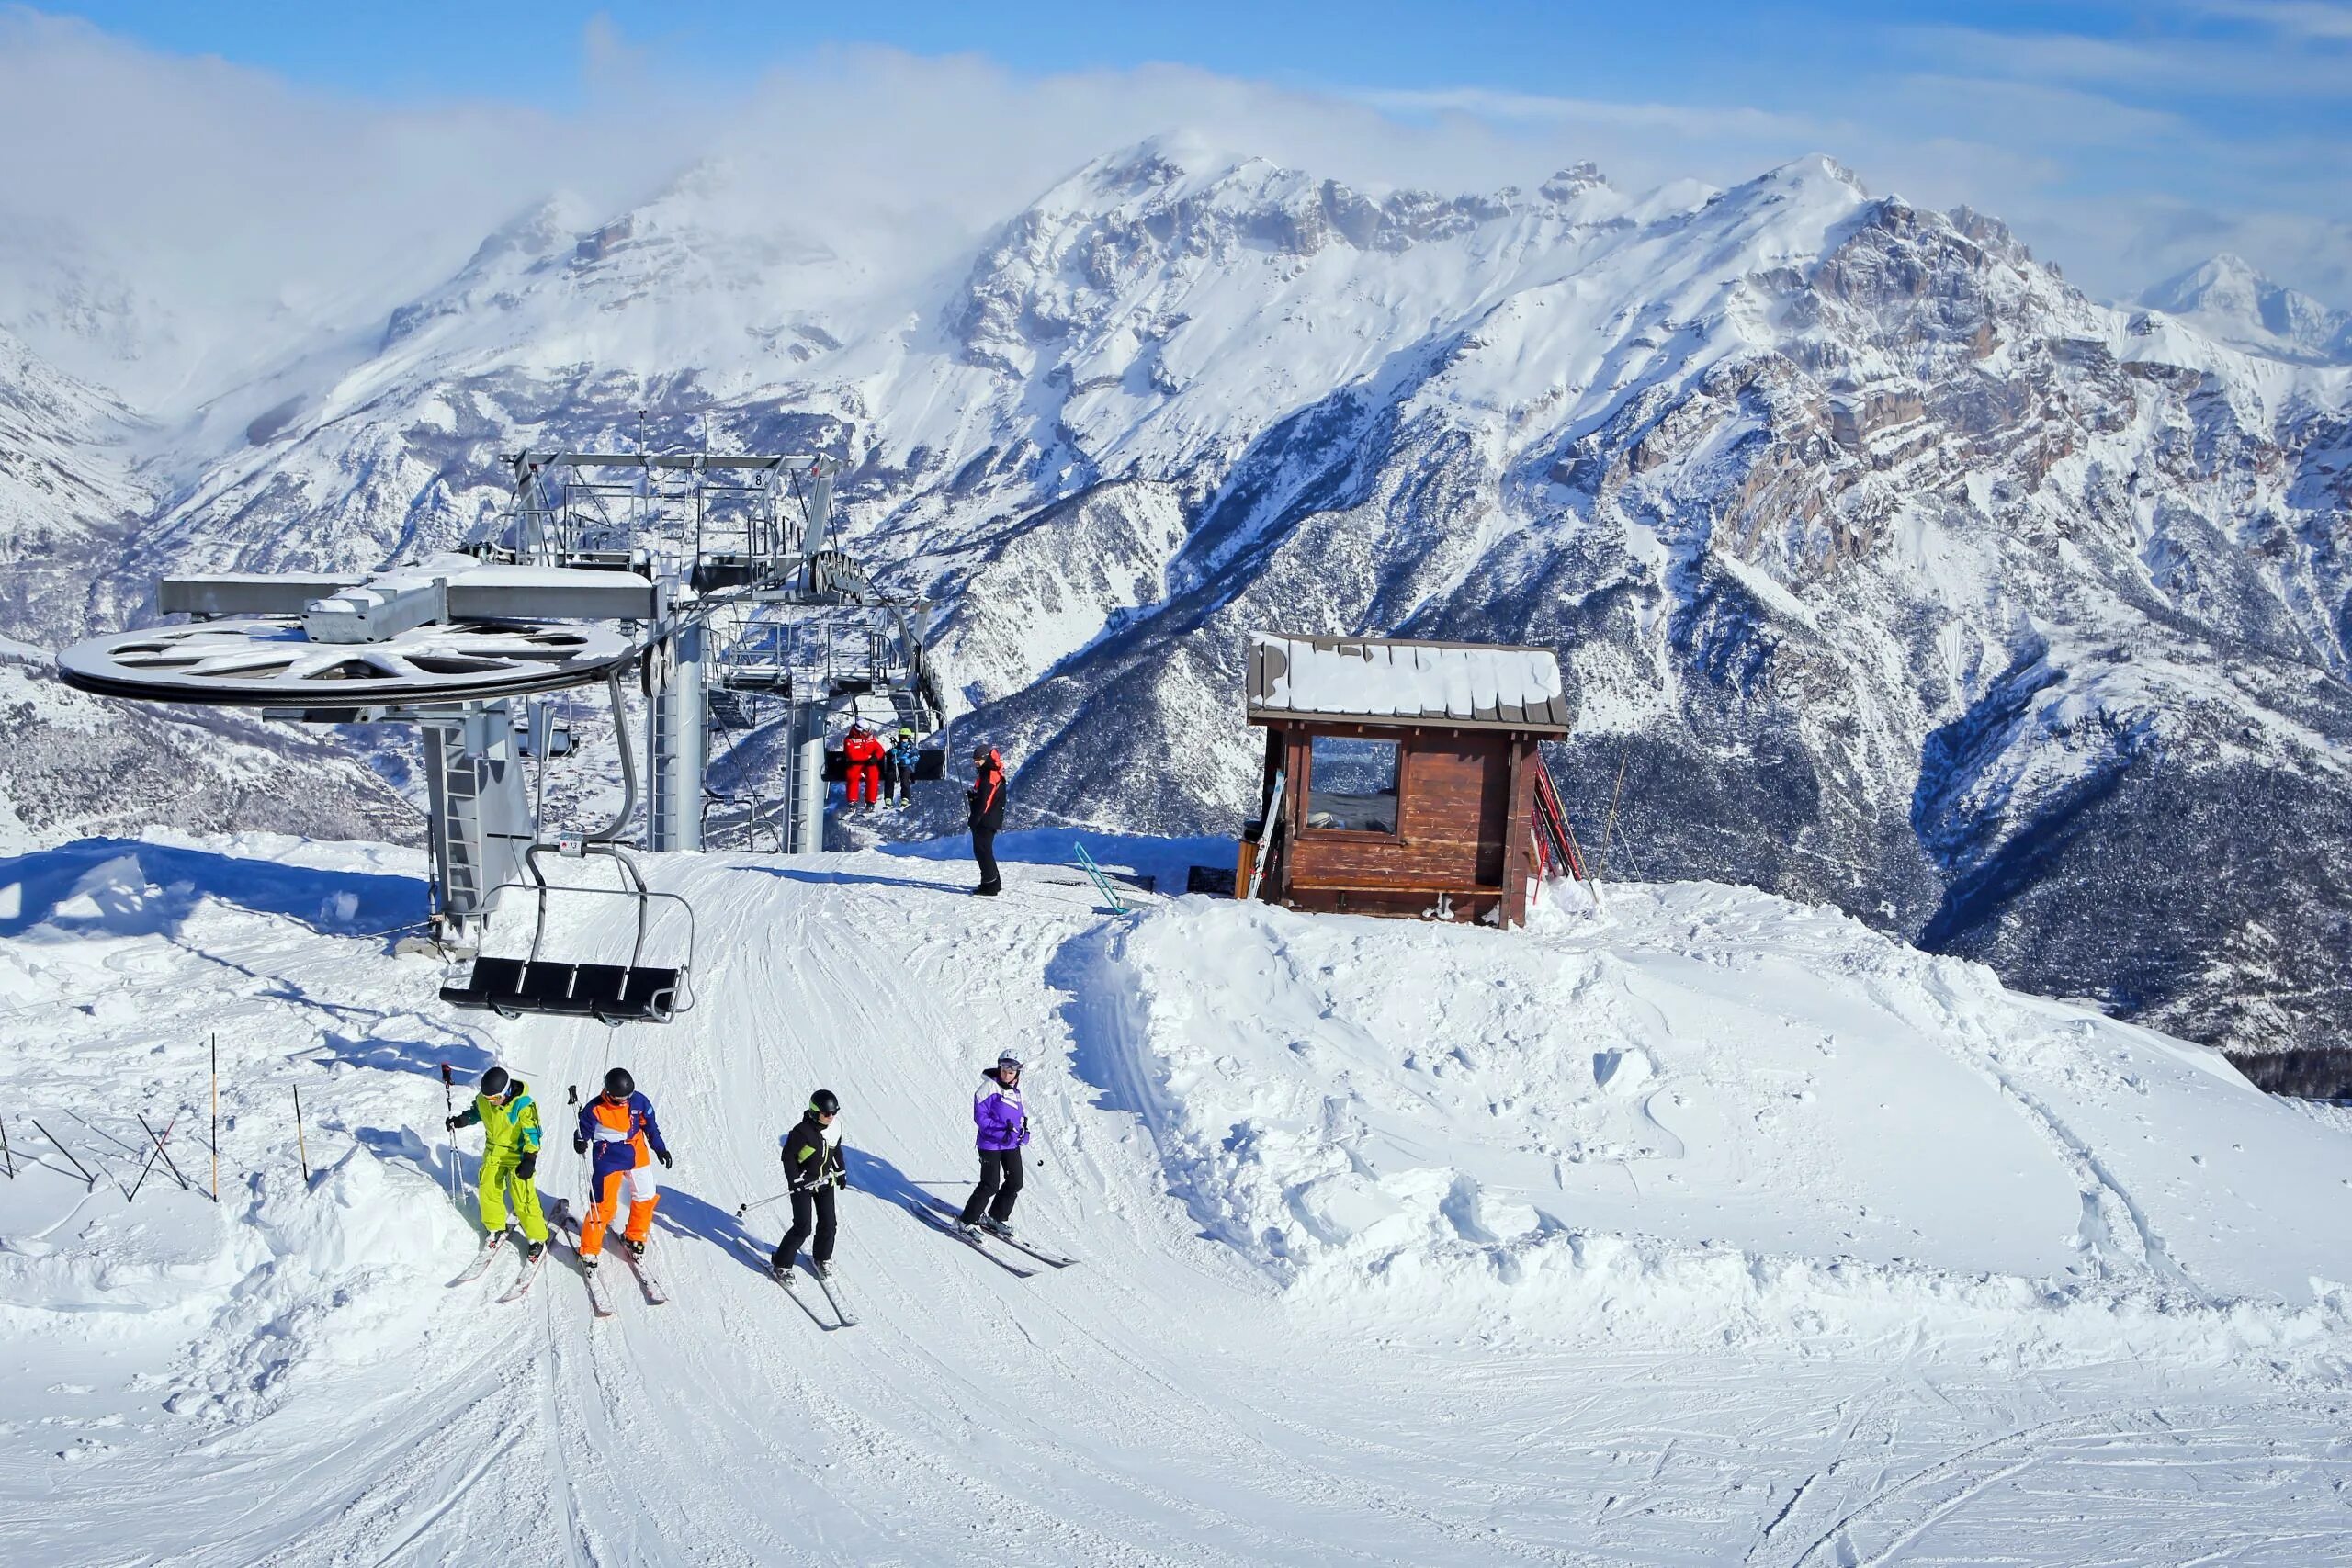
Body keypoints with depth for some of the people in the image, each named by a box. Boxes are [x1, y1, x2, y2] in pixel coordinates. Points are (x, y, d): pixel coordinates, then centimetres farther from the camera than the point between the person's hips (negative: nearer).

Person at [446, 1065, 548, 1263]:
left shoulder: (523, 1105, -26)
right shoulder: (483, 1100, -9)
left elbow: (533, 1133, -20)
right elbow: (476, 1112, 14)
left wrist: (529, 1159, -26)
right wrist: (461, 1120, -5)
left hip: (518, 1155, -5)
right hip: (494, 1153, 5)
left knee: (524, 1198, -7)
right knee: (488, 1190, 4)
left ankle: (538, 1239, 6)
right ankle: (496, 1228, 28)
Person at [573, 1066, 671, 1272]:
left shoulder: (639, 1102, -5)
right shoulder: (595, 1109, -16)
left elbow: (650, 1126, 7)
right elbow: (585, 1130, -7)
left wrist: (660, 1149, 8)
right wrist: (580, 1142, -28)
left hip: (637, 1156, 4)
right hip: (609, 1160, -4)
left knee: (646, 1197, 9)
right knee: (602, 1204, -7)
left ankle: (634, 1238, 30)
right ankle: (589, 1251, 3)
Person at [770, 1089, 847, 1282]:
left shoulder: (834, 1129, -3)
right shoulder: (802, 1131, -23)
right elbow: (788, 1155, -15)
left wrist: (841, 1172, 18)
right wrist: (794, 1181, -18)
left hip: (825, 1182, 6)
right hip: (803, 1183, -6)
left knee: (828, 1223, 7)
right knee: (803, 1228, -9)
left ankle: (822, 1258, 32)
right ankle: (781, 1264, 6)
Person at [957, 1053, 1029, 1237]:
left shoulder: (1016, 1090, 11)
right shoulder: (989, 1087, -12)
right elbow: (980, 1116, -15)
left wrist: (1024, 1130, 6)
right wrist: (1001, 1132, -24)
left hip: (1012, 1144, 7)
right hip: (991, 1144, -7)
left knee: (1015, 1182, 10)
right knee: (990, 1185, -9)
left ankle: (997, 1217, 28)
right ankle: (968, 1222, 2)